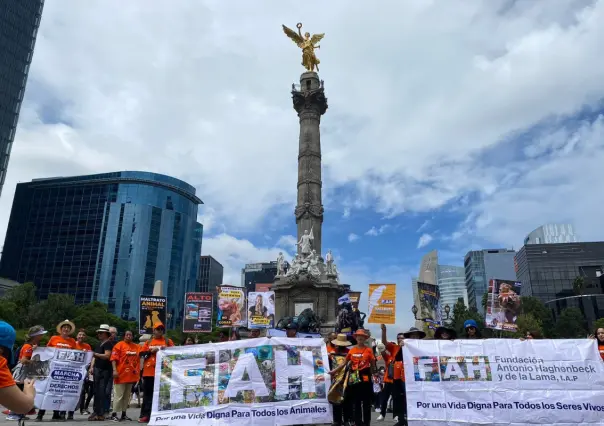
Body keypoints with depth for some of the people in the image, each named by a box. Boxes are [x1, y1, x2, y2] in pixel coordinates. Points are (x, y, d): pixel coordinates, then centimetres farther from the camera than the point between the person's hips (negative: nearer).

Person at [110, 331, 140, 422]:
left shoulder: (137, 347, 9)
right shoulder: (119, 345, -5)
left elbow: (138, 359, 17)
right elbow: (114, 358, -12)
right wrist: (114, 370, -19)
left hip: (131, 375, 6)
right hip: (121, 374, -5)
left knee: (127, 396, 12)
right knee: (119, 395, -3)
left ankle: (124, 414, 19)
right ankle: (114, 414, 5)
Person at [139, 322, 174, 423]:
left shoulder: (168, 341, 7)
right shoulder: (148, 342, 12)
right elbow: (141, 353, 5)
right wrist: (151, 351, -11)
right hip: (149, 371, 2)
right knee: (147, 393, 6)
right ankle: (145, 415, 12)